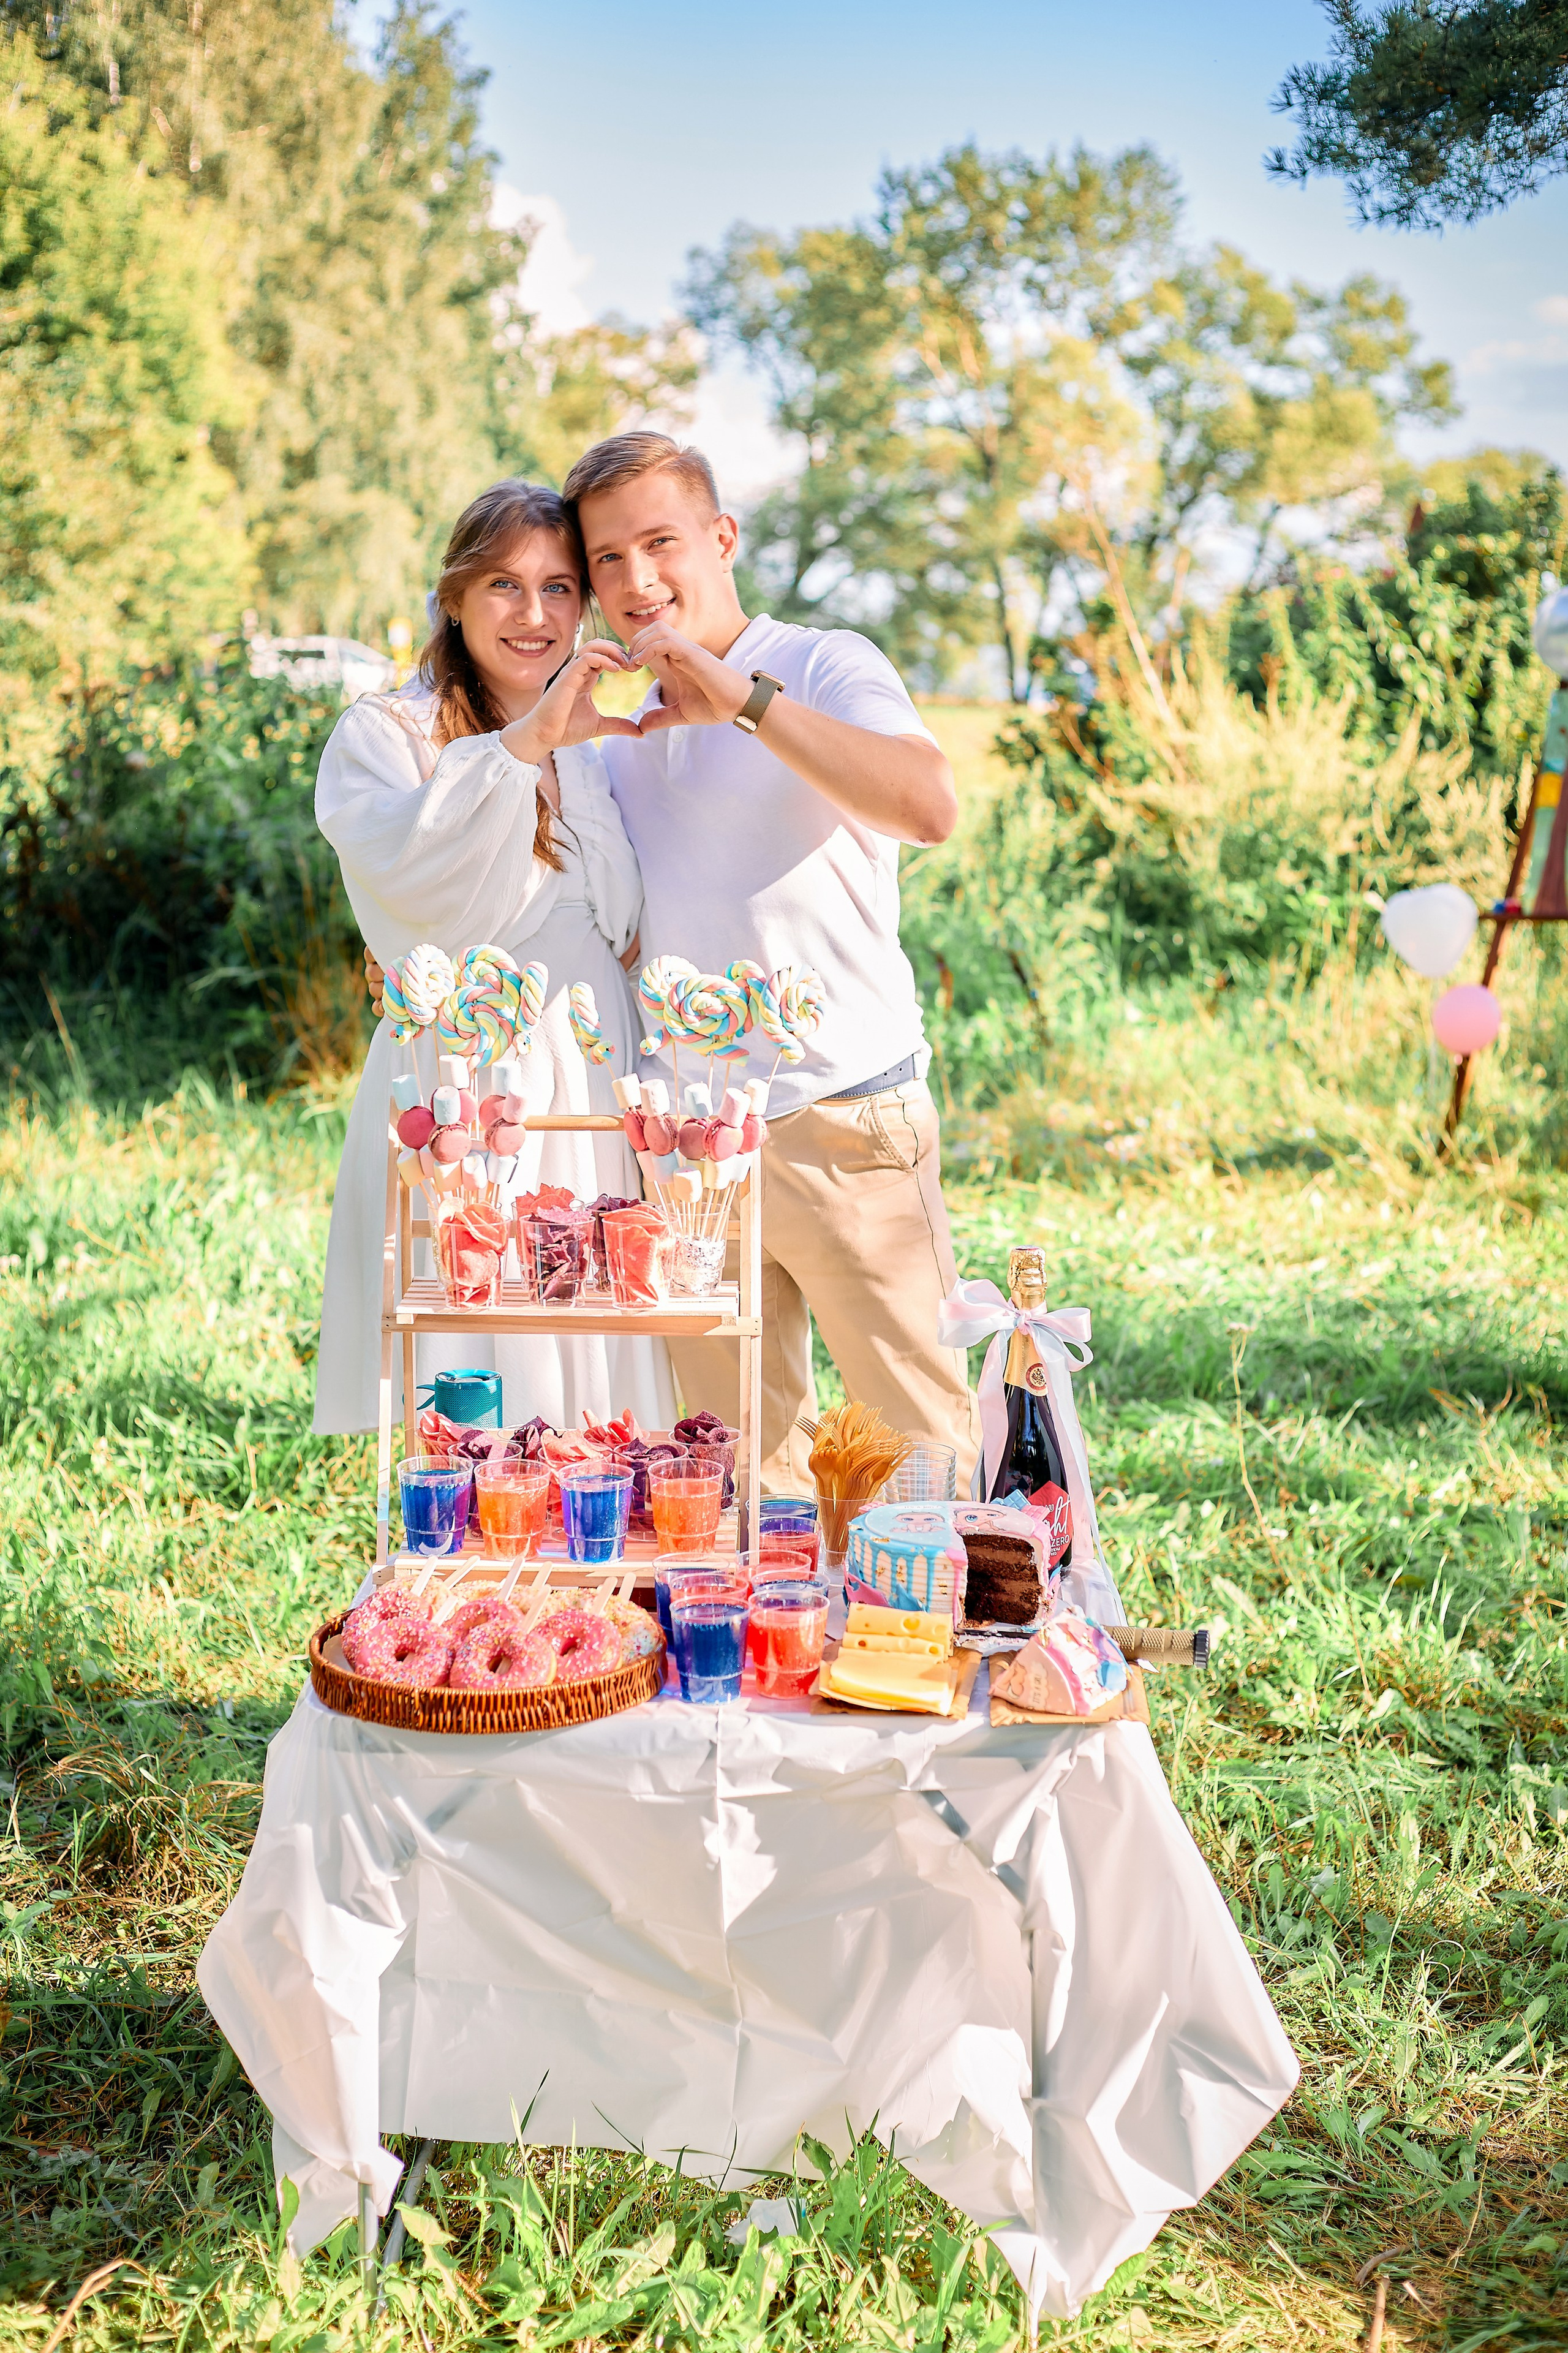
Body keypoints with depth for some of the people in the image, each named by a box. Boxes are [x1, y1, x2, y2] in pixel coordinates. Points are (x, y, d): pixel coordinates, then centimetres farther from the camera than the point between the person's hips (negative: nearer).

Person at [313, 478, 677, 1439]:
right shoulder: (383, 733, 3)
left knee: (598, 1389, 2)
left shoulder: (593, 752, 20)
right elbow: (405, 871, -19)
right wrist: (524, 744, -24)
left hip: (597, 1102, 5)